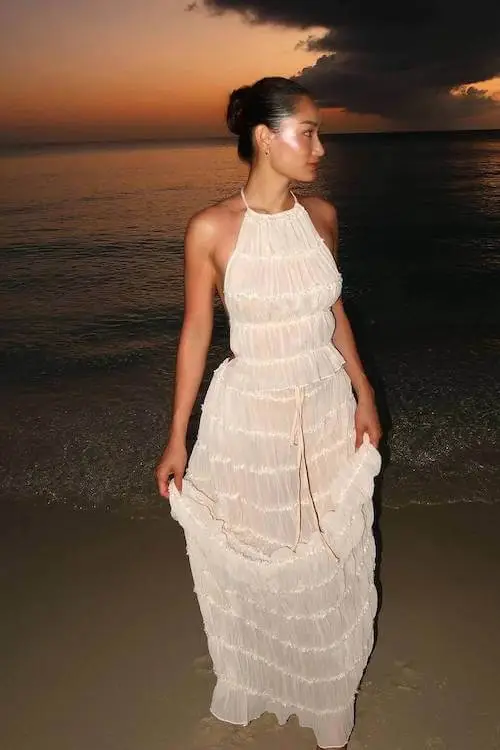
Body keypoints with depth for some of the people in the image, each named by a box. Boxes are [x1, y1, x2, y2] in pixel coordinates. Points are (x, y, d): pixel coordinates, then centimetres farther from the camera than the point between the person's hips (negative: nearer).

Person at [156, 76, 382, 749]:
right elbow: (196, 332, -7)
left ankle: (326, 696, 47)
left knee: (329, 562, 17)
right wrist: (177, 440, -5)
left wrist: (364, 395, 5)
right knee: (251, 563, 18)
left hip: (328, 413, 4)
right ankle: (257, 682, 50)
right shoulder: (211, 229, -13)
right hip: (250, 415, -3)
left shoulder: (322, 216, -1)